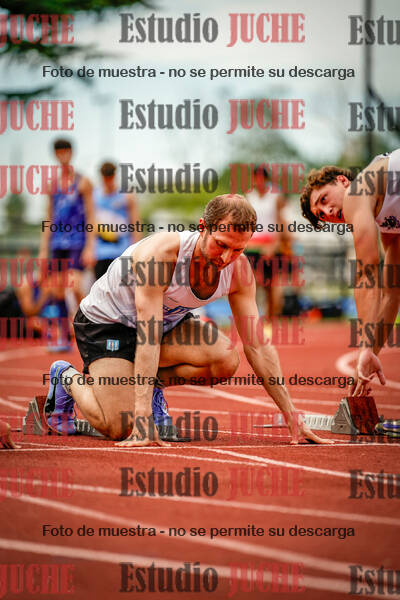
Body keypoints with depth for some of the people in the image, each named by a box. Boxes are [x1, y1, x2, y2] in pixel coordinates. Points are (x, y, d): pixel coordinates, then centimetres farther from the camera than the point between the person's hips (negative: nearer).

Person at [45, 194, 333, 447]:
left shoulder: (239, 270, -18)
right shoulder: (160, 254, -36)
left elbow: (258, 346, -12)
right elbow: (148, 340, -39)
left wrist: (291, 416, -17)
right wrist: (143, 420, -44)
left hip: (168, 322, 6)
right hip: (106, 321, -5)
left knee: (226, 361, -22)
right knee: (120, 428, -20)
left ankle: (152, 382, 5)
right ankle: (67, 377, 10)